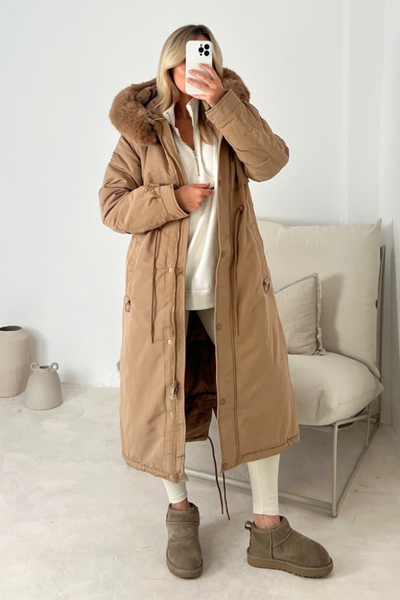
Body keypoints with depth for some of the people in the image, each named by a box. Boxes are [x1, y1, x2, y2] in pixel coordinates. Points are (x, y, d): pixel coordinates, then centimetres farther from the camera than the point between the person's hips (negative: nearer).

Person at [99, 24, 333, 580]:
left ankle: (267, 527, 20)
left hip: (233, 284, 2)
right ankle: (180, 510, 30)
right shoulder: (140, 128, 2)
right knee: (161, 400, 6)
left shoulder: (231, 112, 7)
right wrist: (174, 198, -15)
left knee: (259, 395, 4)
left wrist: (221, 101, -19)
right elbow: (111, 205, -3)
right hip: (162, 287, -1)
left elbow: (270, 162, -12)